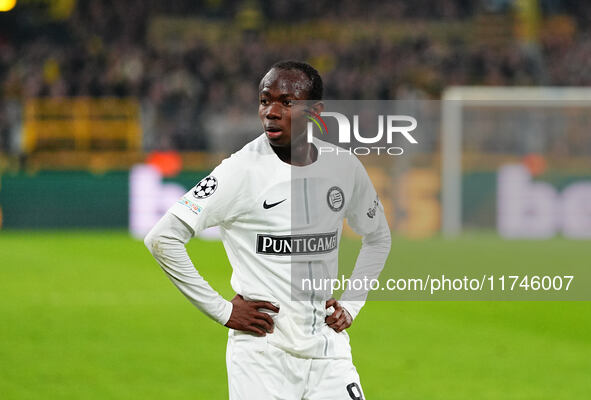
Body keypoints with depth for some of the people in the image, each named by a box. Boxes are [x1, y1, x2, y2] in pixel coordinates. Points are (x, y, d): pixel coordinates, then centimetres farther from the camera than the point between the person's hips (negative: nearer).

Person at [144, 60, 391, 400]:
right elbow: (162, 238, -14)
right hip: (263, 356, -4)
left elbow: (378, 238, 24)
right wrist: (222, 310, -12)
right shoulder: (242, 171, -10)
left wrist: (351, 303, 11)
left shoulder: (345, 168, 5)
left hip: (330, 352, 4)